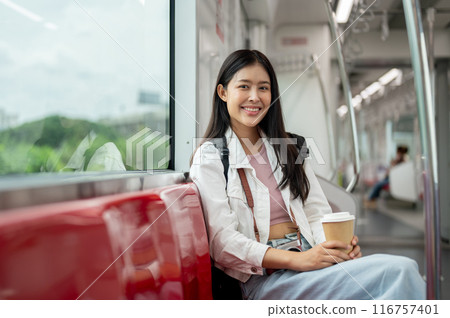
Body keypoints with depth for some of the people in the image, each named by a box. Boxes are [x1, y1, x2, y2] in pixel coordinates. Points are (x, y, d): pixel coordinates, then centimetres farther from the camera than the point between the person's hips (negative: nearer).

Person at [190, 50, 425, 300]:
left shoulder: (288, 148, 19)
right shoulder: (210, 157, 1)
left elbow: (317, 214, 14)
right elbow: (222, 241, -10)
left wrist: (338, 244, -10)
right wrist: (299, 260, -20)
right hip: (265, 278, -6)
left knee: (404, 267, -25)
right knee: (399, 271, -27)